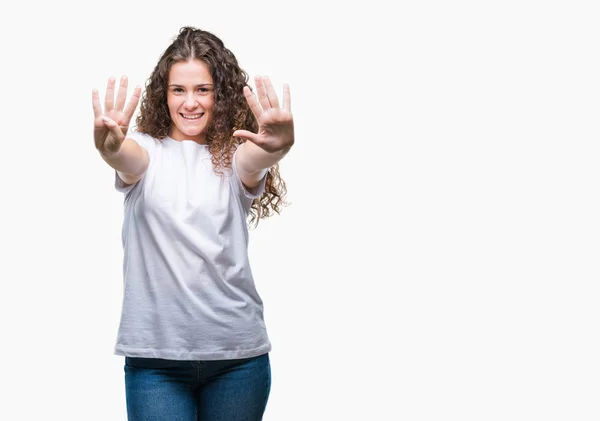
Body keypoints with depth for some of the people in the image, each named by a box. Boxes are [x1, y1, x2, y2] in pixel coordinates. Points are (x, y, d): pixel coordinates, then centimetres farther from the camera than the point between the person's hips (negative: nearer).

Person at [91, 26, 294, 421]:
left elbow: (255, 159, -19)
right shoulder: (146, 152, 3)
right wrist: (109, 147, -44)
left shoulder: (233, 156, 4)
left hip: (237, 351, 1)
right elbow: (127, 157, -20)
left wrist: (277, 147, -44)